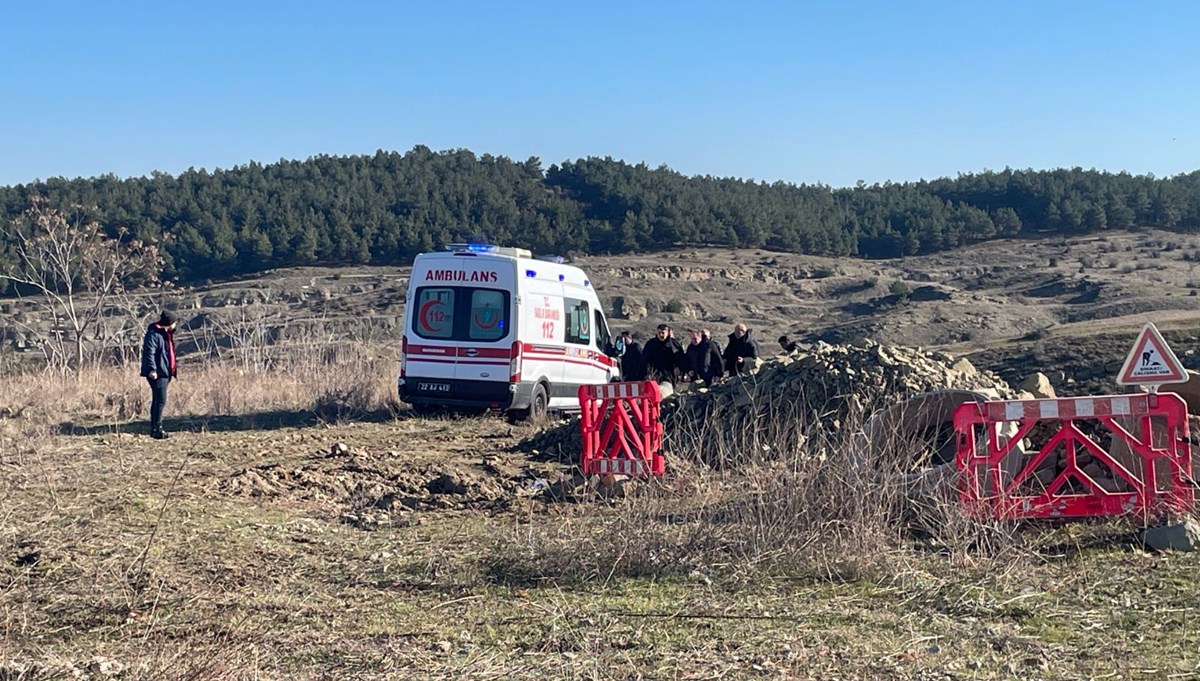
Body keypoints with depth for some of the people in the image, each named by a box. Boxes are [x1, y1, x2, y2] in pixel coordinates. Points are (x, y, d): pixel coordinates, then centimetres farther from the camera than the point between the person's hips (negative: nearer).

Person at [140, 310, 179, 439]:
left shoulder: (166, 333, 18)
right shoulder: (153, 334, -14)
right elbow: (149, 353, -21)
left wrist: (173, 368, 30)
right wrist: (152, 369, -29)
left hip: (165, 372, 11)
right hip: (157, 373, -11)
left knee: (158, 400, 13)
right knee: (160, 400, -13)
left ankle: (154, 429, 18)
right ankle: (156, 429, -12)